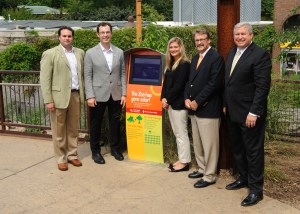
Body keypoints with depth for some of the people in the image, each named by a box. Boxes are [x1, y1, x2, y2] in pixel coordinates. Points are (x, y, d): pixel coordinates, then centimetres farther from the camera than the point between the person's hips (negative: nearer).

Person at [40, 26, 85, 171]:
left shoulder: (80, 53, 10)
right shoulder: (50, 54, -4)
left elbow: (83, 74, 13)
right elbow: (45, 79, -7)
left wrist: (83, 93, 6)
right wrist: (48, 100, -12)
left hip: (76, 95, 4)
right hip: (59, 96, -4)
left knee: (73, 128, 12)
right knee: (59, 130, 5)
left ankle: (72, 155, 24)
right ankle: (61, 159, 15)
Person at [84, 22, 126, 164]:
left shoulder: (119, 52, 6)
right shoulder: (91, 53, -2)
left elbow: (123, 74, 7)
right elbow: (87, 76, -4)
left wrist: (124, 94, 2)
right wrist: (90, 96, -11)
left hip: (116, 95, 3)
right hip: (98, 95, -2)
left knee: (115, 123, 11)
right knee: (95, 124, 8)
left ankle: (115, 149, 28)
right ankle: (95, 151, 22)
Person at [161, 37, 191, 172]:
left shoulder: (184, 64, -11)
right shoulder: (170, 64, 14)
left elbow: (179, 86, -16)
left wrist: (168, 99, -11)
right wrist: (163, 98, 1)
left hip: (179, 103, -8)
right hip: (170, 102, 9)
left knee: (181, 133, -2)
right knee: (177, 133, 12)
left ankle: (184, 162, 5)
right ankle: (182, 159, 20)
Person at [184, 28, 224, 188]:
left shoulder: (216, 58, -10)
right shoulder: (195, 58, 16)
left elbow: (214, 84, -17)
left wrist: (197, 101, -15)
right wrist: (187, 98, 1)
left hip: (208, 109, -8)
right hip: (194, 108, 8)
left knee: (209, 144, -1)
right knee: (197, 143, 16)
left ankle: (210, 176, 9)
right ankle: (202, 168, 30)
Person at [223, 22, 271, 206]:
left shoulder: (260, 55, -14)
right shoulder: (232, 53, 12)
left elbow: (263, 86, -18)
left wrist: (254, 112, -21)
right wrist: (225, 104, 13)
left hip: (249, 114, -8)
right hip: (233, 113, 8)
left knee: (253, 151, 2)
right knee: (238, 149, 18)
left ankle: (256, 189, 14)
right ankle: (244, 178, 35)